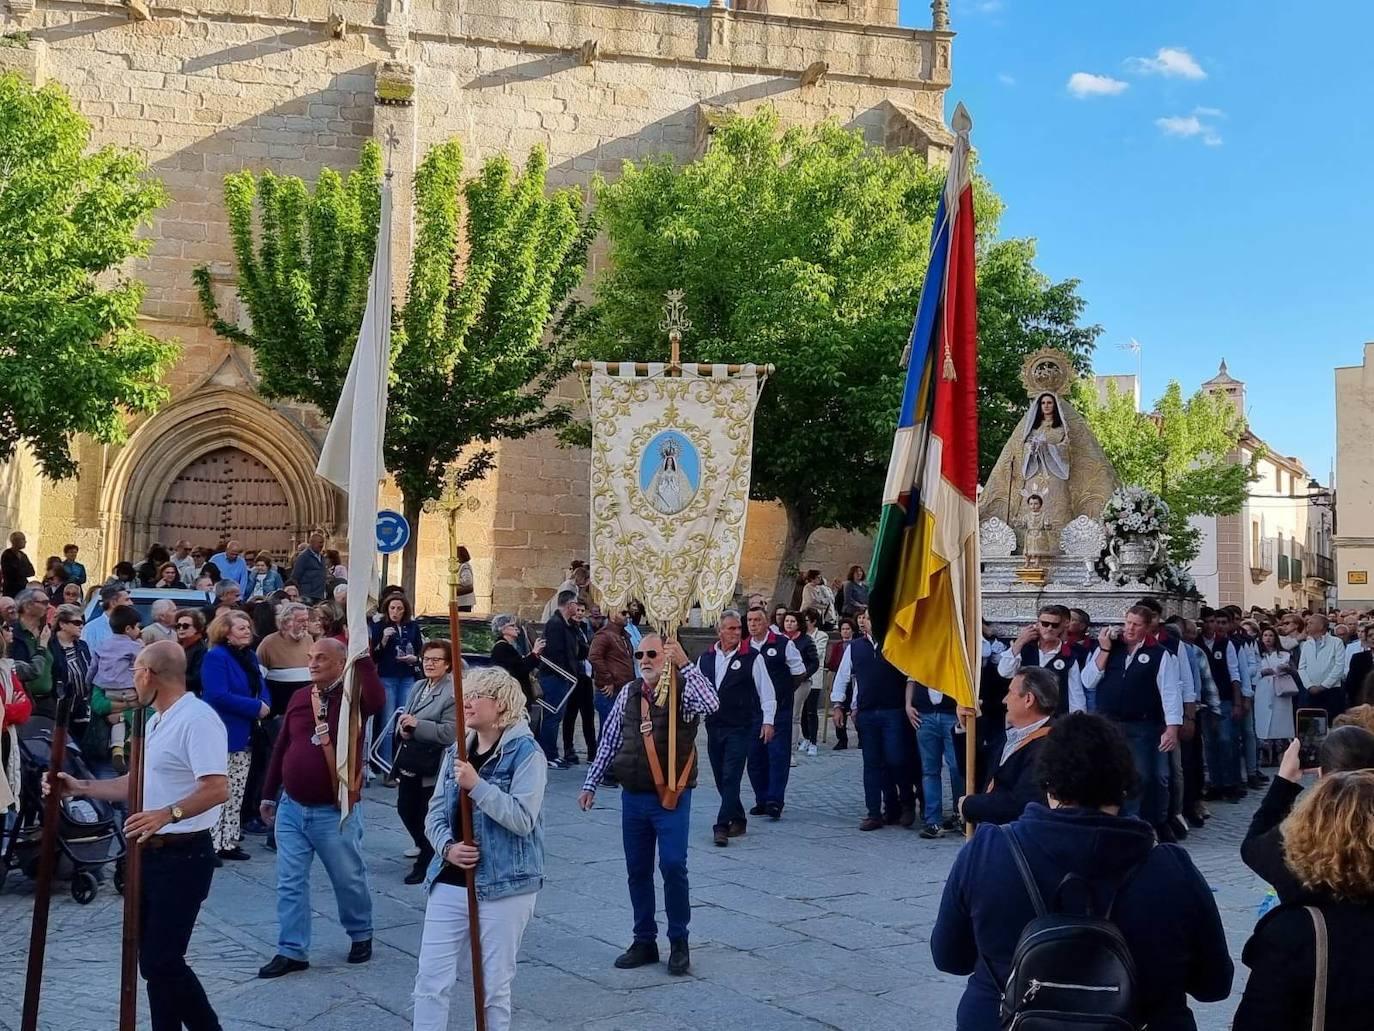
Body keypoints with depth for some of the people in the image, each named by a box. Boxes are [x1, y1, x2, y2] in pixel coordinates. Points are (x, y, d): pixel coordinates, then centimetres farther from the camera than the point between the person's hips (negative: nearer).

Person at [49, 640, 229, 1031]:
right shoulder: (155, 721, 16)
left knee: (161, 961, -10)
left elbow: (217, 789, -28)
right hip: (149, 852, 10)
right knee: (153, 958, 13)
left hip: (183, 856, -10)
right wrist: (82, 787, 17)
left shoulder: (197, 719, -19)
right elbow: (139, 782, 24)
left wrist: (167, 814, -38)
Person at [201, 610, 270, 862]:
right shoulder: (216, 657, -13)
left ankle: (229, 842, 21)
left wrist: (264, 705, -10)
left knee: (236, 794, 13)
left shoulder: (250, 657, 12)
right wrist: (255, 708, -20)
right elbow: (218, 695, -23)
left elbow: (262, 690, 14)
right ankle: (211, 845, 1)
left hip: (244, 737, 8)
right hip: (222, 737, -8)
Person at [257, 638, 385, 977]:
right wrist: (269, 795, 13)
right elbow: (280, 749, 11)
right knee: (290, 883, 5)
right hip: (291, 808, 4)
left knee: (349, 880, 11)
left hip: (335, 812, -4)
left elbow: (378, 700, -36)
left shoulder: (352, 696, -10)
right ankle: (292, 951, 14)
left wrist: (362, 655, -37)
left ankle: (361, 936, 33)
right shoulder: (299, 698, 4)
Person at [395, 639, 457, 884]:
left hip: (432, 767, -8)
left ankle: (425, 863, 22)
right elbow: (405, 716, 18)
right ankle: (425, 847, 43)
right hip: (409, 762, 8)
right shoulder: (418, 687, 10)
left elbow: (450, 732, -21)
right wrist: (403, 727, -5)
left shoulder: (453, 693, -15)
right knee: (405, 809, 18)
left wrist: (416, 725, -22)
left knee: (427, 815, 4)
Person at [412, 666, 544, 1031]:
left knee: (495, 986, 8)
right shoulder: (457, 751, 8)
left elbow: (522, 818, -21)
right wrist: (447, 847, -11)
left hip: (504, 886, -5)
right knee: (431, 979, 6)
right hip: (449, 882, 5)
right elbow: (436, 811, 8)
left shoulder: (526, 752, -11)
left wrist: (477, 786, -26)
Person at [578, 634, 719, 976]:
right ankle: (644, 942, 24)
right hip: (633, 796, 5)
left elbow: (711, 705, -30)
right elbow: (609, 741, 11)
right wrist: (590, 784, 11)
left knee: (673, 866, -9)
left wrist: (685, 664, -30)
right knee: (637, 870, 11)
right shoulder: (628, 693, 6)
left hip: (671, 797, -5)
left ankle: (679, 942, 9)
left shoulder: (683, 690, -7)